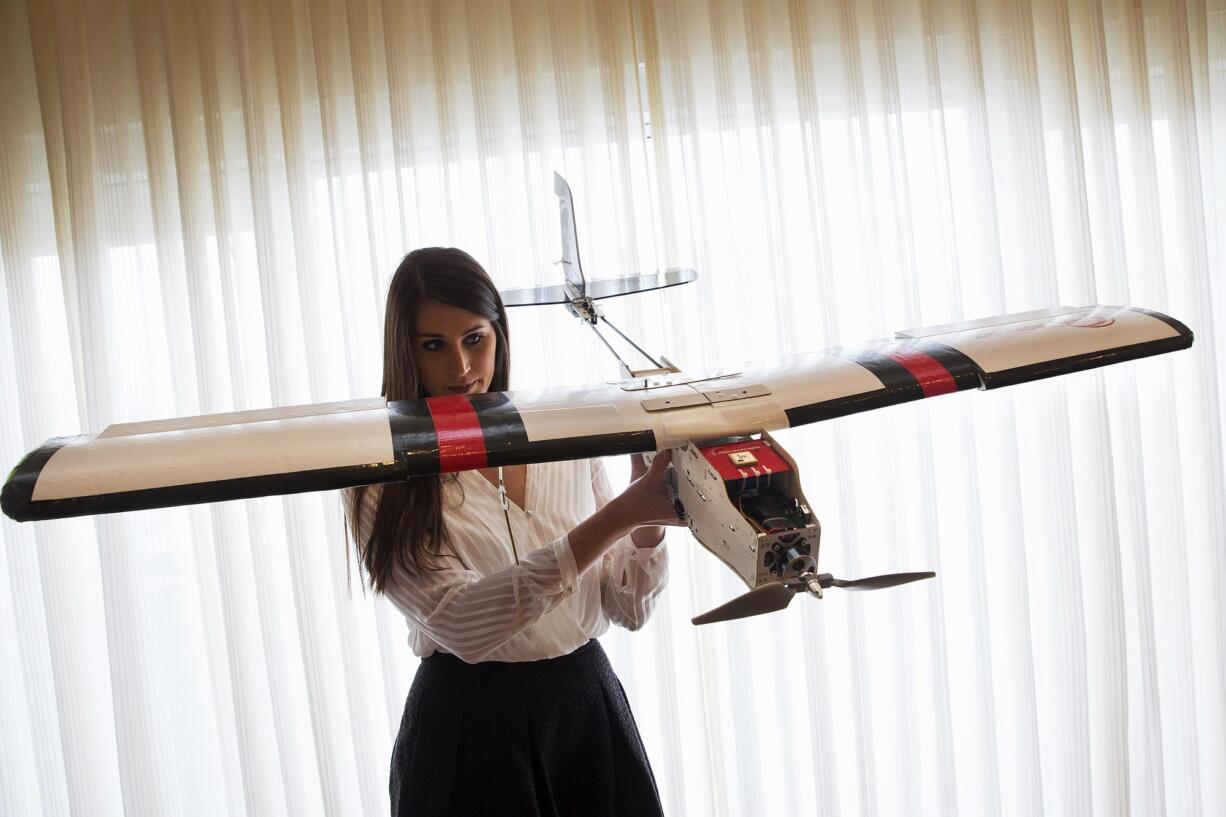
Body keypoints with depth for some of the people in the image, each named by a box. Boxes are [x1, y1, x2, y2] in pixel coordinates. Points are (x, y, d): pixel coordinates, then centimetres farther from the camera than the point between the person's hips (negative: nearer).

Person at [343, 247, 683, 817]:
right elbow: (461, 625, -24)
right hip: (469, 722, -3)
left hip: (591, 705, 4)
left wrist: (649, 521, -17)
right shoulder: (382, 482, -11)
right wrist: (618, 517, -30)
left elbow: (629, 609, 3)